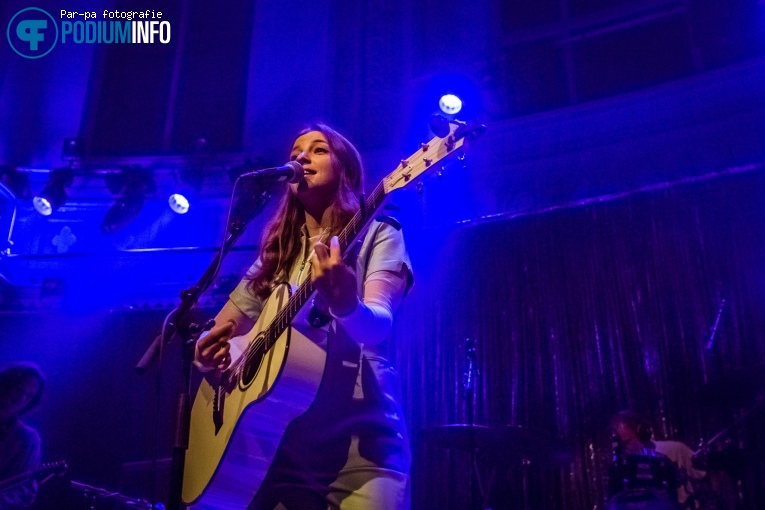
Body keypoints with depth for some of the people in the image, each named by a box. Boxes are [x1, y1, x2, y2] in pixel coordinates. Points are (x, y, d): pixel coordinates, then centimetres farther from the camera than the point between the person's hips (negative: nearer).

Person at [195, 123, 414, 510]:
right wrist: (210, 353, -4)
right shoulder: (276, 254, 15)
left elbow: (377, 325, -16)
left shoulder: (376, 235, 1)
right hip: (282, 438, 4)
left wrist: (345, 304, -38)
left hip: (359, 437, -4)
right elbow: (215, 339, 19)